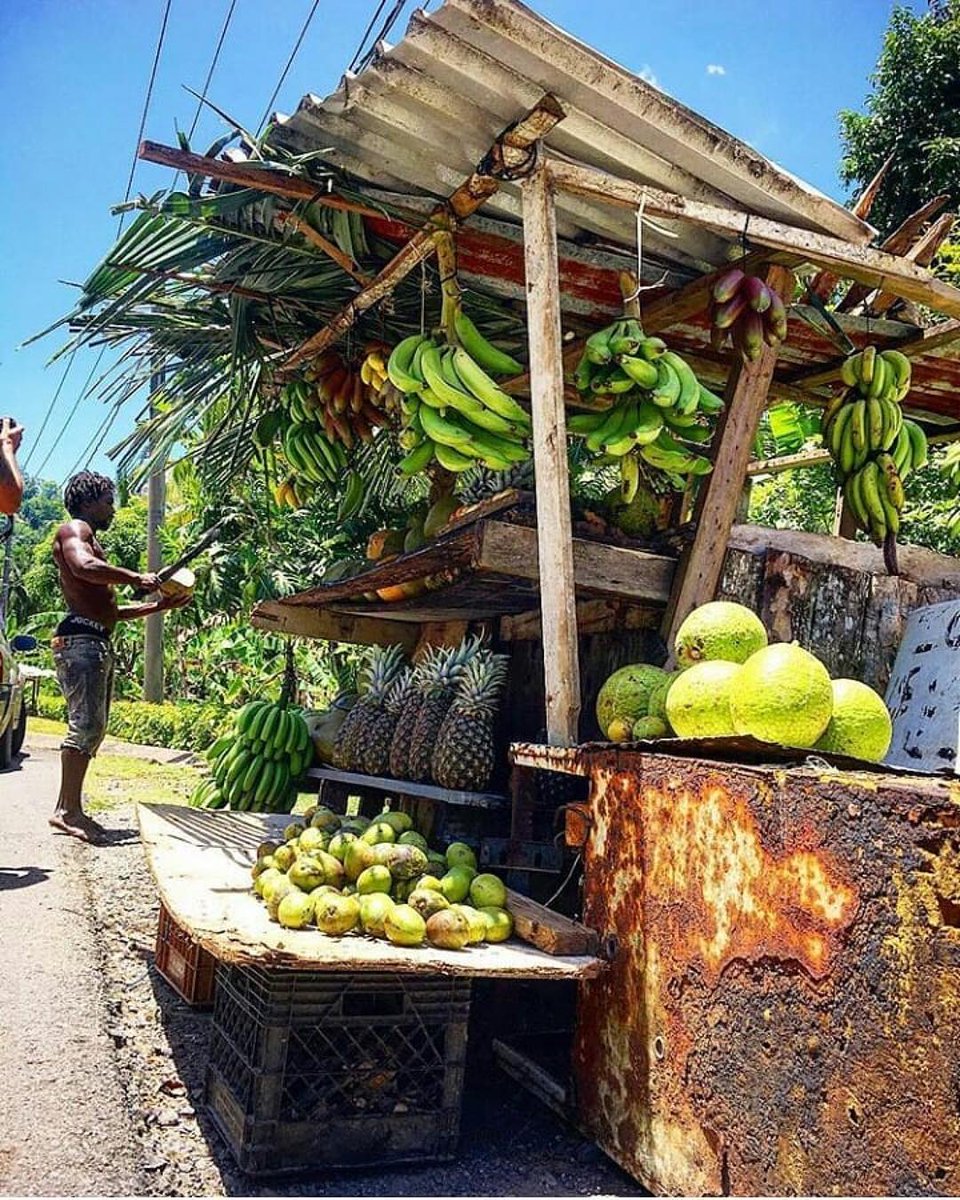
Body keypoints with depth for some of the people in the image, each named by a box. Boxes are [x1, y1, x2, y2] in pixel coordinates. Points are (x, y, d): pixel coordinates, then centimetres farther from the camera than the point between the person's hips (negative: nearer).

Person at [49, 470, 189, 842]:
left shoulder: (91, 540, 30)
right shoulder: (74, 529, 1)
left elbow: (112, 610, 28)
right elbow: (84, 567, -24)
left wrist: (160, 605, 24)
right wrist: (137, 578, -15)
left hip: (98, 644, 10)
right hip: (80, 639, -10)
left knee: (93, 728, 7)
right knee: (86, 724, -15)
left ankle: (68, 808, 9)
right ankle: (68, 810, -15)